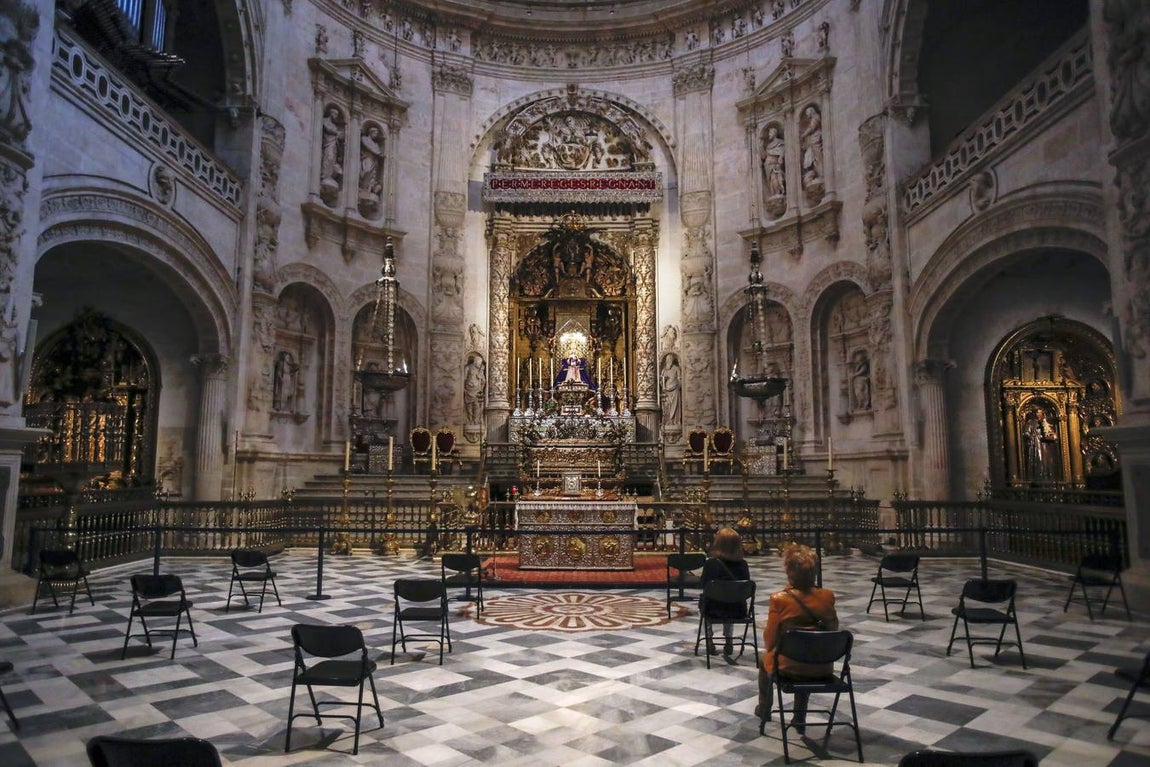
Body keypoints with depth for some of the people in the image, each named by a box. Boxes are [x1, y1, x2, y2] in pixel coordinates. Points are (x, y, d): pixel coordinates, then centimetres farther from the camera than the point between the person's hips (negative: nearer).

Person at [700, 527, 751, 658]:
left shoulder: (711, 563, -18)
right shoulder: (743, 564, -10)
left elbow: (703, 583, -5)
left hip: (714, 610, -2)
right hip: (737, 611, 2)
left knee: (703, 599, 32)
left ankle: (709, 641, 33)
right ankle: (728, 641, 37)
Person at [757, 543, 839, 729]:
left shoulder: (779, 600, -21)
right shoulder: (827, 596, -10)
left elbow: (769, 641, -12)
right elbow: (833, 628, 7)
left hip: (789, 666, -3)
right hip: (821, 668, 3)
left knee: (764, 660, 31)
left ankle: (764, 710, 51)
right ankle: (799, 718, 43)